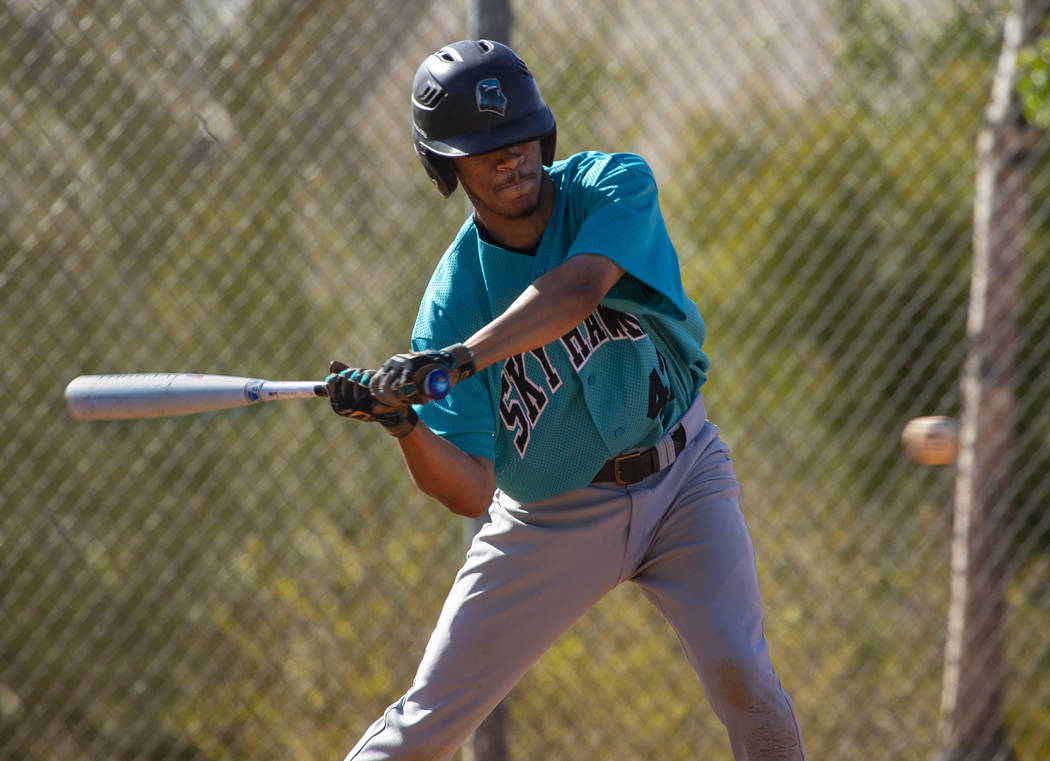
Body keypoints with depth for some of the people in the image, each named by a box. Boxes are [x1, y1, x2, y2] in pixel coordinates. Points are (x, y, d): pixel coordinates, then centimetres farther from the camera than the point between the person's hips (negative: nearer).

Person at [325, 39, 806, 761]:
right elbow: (469, 491, -18)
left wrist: (459, 360, -48)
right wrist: (405, 425, -37)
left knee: (742, 676, -18)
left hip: (683, 478, 0)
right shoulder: (452, 300, -15)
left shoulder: (616, 186, -15)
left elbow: (577, 293, -37)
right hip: (551, 517, 0)